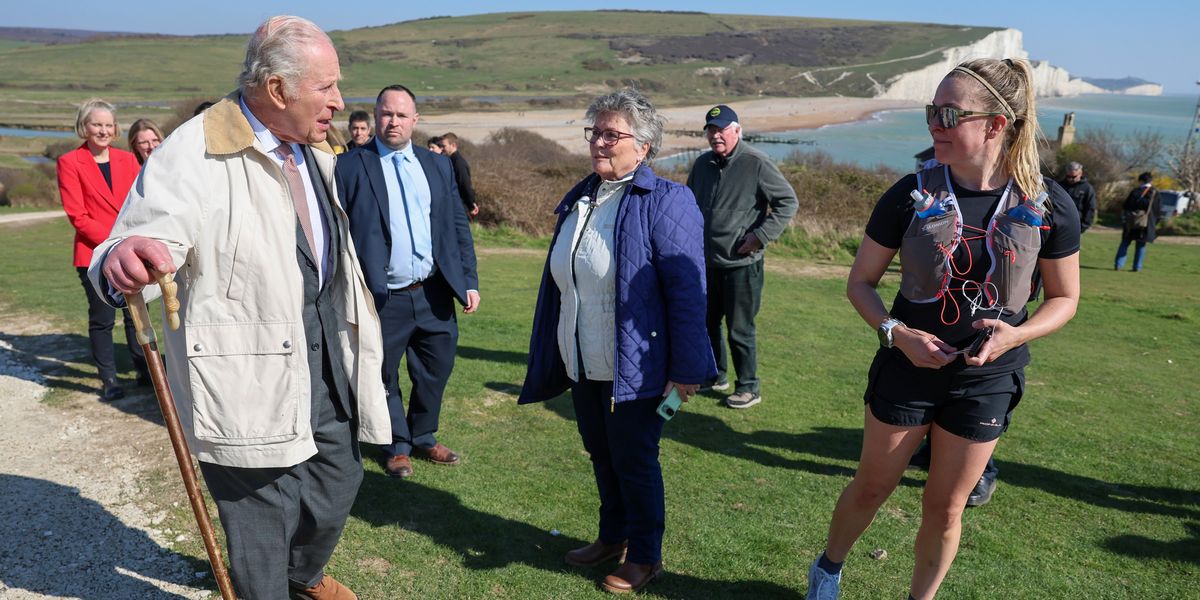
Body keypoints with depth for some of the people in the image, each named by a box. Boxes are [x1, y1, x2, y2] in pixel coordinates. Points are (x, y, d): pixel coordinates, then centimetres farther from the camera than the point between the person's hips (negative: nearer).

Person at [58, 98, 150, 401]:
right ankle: (109, 380, 13)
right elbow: (77, 216, -7)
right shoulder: (69, 162, -2)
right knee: (102, 319, 2)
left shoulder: (127, 160, 10)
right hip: (94, 254, -3)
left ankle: (144, 371, 22)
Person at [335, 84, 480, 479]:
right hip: (383, 299, -3)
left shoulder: (438, 165, 10)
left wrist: (469, 280, 4)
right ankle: (397, 446, 32)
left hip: (435, 295, 4)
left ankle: (423, 437, 37)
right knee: (384, 378, 12)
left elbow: (458, 226, 10)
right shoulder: (350, 167, -3)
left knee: (435, 372, 15)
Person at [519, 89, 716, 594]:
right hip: (582, 364, 7)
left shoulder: (665, 202, -14)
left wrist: (686, 370, -18)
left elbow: (687, 291, -17)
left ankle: (645, 556, 27)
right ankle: (613, 537, 40)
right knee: (600, 454, 19)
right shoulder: (579, 198, 9)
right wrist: (554, 353, 17)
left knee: (633, 460, 6)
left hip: (635, 368, -7)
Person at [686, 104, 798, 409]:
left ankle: (749, 387, 17)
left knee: (740, 329, 1)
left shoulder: (756, 163, -12)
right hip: (707, 263, 7)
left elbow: (788, 202, -10)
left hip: (741, 264, -6)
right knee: (707, 323, 17)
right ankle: (716, 375, 35)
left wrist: (760, 236, -16)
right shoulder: (702, 164, 8)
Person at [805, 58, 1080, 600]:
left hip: (986, 381, 1)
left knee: (946, 506, 13)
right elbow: (860, 281, -3)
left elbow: (1064, 297, 2)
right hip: (905, 371, 0)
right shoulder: (911, 196, -12)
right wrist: (897, 332, -20)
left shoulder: (1048, 205, -10)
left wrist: (1016, 334, -18)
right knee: (871, 487, 14)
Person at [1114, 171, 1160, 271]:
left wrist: (1123, 220, 12)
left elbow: (1125, 207, 5)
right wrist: (1154, 224, 10)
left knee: (1125, 243, 7)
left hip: (1130, 222, 1)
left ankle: (1118, 264, 0)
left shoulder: (1134, 191, 4)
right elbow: (1156, 211, 2)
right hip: (1144, 222, -1)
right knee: (1141, 245, 6)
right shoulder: (1154, 193, 2)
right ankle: (1137, 267, 4)